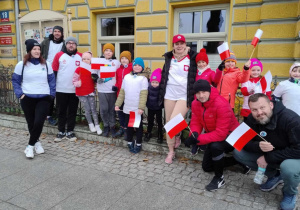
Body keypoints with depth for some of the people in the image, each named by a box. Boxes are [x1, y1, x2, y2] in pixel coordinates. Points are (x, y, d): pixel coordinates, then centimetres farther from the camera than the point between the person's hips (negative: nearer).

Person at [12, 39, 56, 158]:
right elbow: (15, 81, 6)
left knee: (39, 122, -11)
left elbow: (52, 80, 8)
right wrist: (20, 94, -5)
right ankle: (37, 142, 30)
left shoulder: (46, 64, 5)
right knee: (31, 123, 8)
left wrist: (52, 94, 0)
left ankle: (30, 145, 7)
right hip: (27, 99, 0)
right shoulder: (21, 65, 0)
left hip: (44, 98, 0)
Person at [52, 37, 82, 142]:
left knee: (72, 112, 9)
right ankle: (61, 132, 20)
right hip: (61, 90, -1)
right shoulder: (59, 55, -1)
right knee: (62, 111, 9)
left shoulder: (81, 57, 2)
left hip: (75, 90, 1)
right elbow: (54, 71, 1)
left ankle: (70, 132, 21)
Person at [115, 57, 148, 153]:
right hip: (127, 108, 4)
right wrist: (117, 104, 4)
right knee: (129, 125, 13)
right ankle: (130, 142, 27)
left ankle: (138, 144, 19)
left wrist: (141, 107, -21)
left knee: (138, 126, 7)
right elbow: (122, 92, 10)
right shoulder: (127, 77, 8)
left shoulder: (143, 78, -5)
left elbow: (143, 94, -12)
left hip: (138, 109, -4)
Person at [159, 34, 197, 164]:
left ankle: (178, 135, 17)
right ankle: (171, 152, 22)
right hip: (169, 95, 4)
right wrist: (161, 93, 10)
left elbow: (196, 78, 1)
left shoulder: (191, 58, -4)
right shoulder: (169, 58, 6)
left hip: (184, 96, -4)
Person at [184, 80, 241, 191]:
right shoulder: (195, 104, -12)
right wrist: (194, 134, -30)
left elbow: (221, 133, -37)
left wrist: (198, 139, -38)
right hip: (214, 136, 8)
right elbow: (196, 122, -6)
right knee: (207, 167, 14)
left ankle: (219, 178, -13)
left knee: (215, 146, -41)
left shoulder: (221, 105, -34)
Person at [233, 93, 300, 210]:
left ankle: (290, 193, -1)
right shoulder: (252, 120, -14)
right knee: (238, 152, -12)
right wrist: (258, 146, -33)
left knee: (288, 168, -39)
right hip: (267, 153, 5)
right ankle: (273, 175, 9)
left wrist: (268, 158, -29)